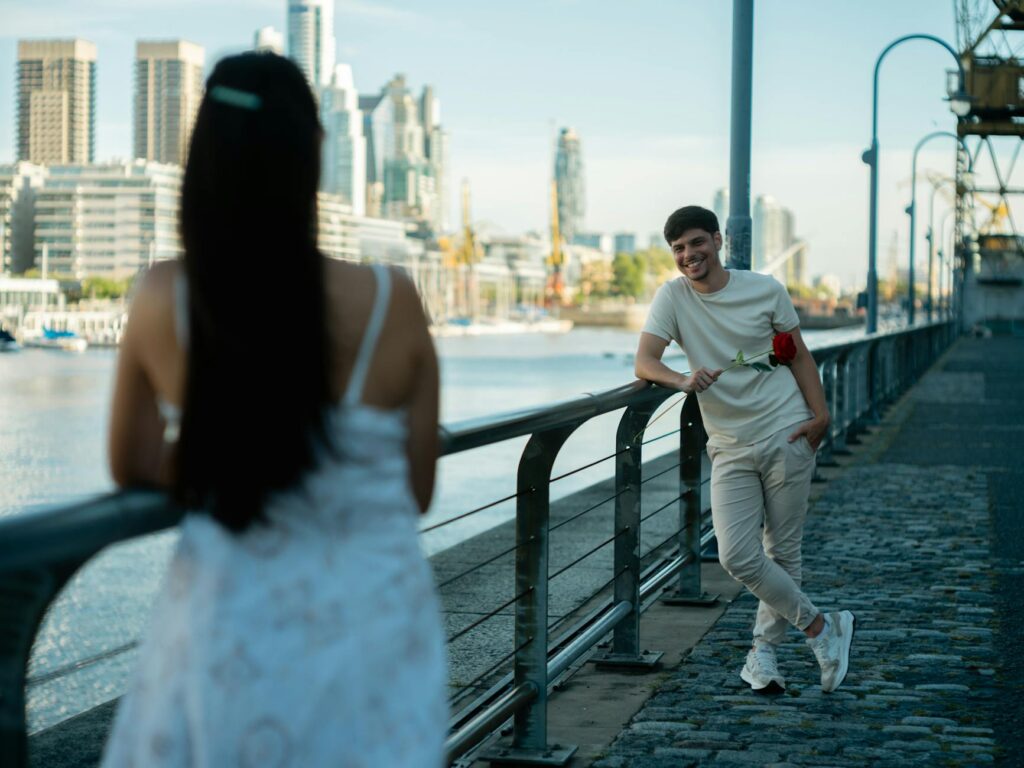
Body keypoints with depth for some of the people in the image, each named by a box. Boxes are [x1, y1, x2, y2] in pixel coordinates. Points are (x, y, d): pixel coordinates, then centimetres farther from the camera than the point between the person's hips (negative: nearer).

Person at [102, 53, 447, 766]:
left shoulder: (162, 300, -9)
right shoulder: (390, 303, -12)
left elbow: (131, 469, 6)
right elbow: (418, 490, -1)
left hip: (229, 629, 1)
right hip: (369, 621, -1)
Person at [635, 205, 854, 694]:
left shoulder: (765, 289, 1)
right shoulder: (672, 296, 1)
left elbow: (798, 354, 8)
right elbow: (644, 363, -9)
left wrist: (819, 414, -6)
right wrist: (682, 380, -31)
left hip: (787, 436, -1)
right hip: (729, 448, 1)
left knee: (782, 552, 2)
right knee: (737, 556, -10)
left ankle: (762, 653, 18)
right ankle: (820, 627, 7)